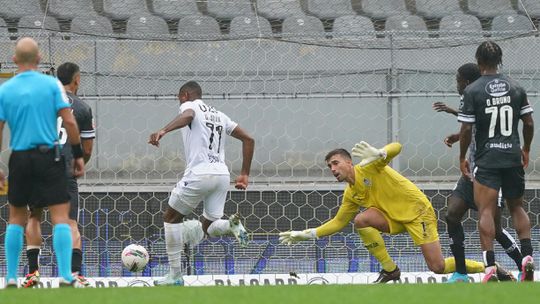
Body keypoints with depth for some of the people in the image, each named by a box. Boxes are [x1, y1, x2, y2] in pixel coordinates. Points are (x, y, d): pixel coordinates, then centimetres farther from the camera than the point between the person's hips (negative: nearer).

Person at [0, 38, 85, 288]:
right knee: (60, 216, -1)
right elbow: (69, 122, -7)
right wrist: (78, 155, 2)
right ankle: (65, 276, -12)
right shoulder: (52, 84, -3)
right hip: (49, 156, -2)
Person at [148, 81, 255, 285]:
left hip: (200, 173, -6)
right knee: (208, 228, 16)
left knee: (171, 218, 11)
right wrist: (244, 174, 24)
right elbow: (248, 140, 23)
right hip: (222, 174, 6)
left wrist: (164, 131, -40)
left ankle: (175, 275, 7)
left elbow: (187, 116, -23)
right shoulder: (219, 115, 25)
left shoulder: (190, 105, 4)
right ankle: (232, 224, -18)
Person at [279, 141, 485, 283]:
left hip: (418, 211, -6)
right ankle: (389, 270, -9)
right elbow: (338, 222, 14)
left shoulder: (368, 167, -13)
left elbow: (396, 147, -24)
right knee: (361, 220, -20)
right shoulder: (351, 194, 7)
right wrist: (308, 234, 8)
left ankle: (486, 267, 9)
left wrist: (378, 154, -46)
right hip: (395, 218, 6)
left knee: (438, 267, -14)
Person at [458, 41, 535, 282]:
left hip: (487, 160, -4)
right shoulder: (516, 88, 4)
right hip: (513, 157, 4)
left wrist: (462, 157, 4)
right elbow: (529, 123, 8)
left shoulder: (472, 91, -7)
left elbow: (466, 129, -9)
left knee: (486, 211, -5)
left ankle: (490, 267, -16)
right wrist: (526, 150, 23)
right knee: (517, 207, 18)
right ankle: (527, 255, 1)